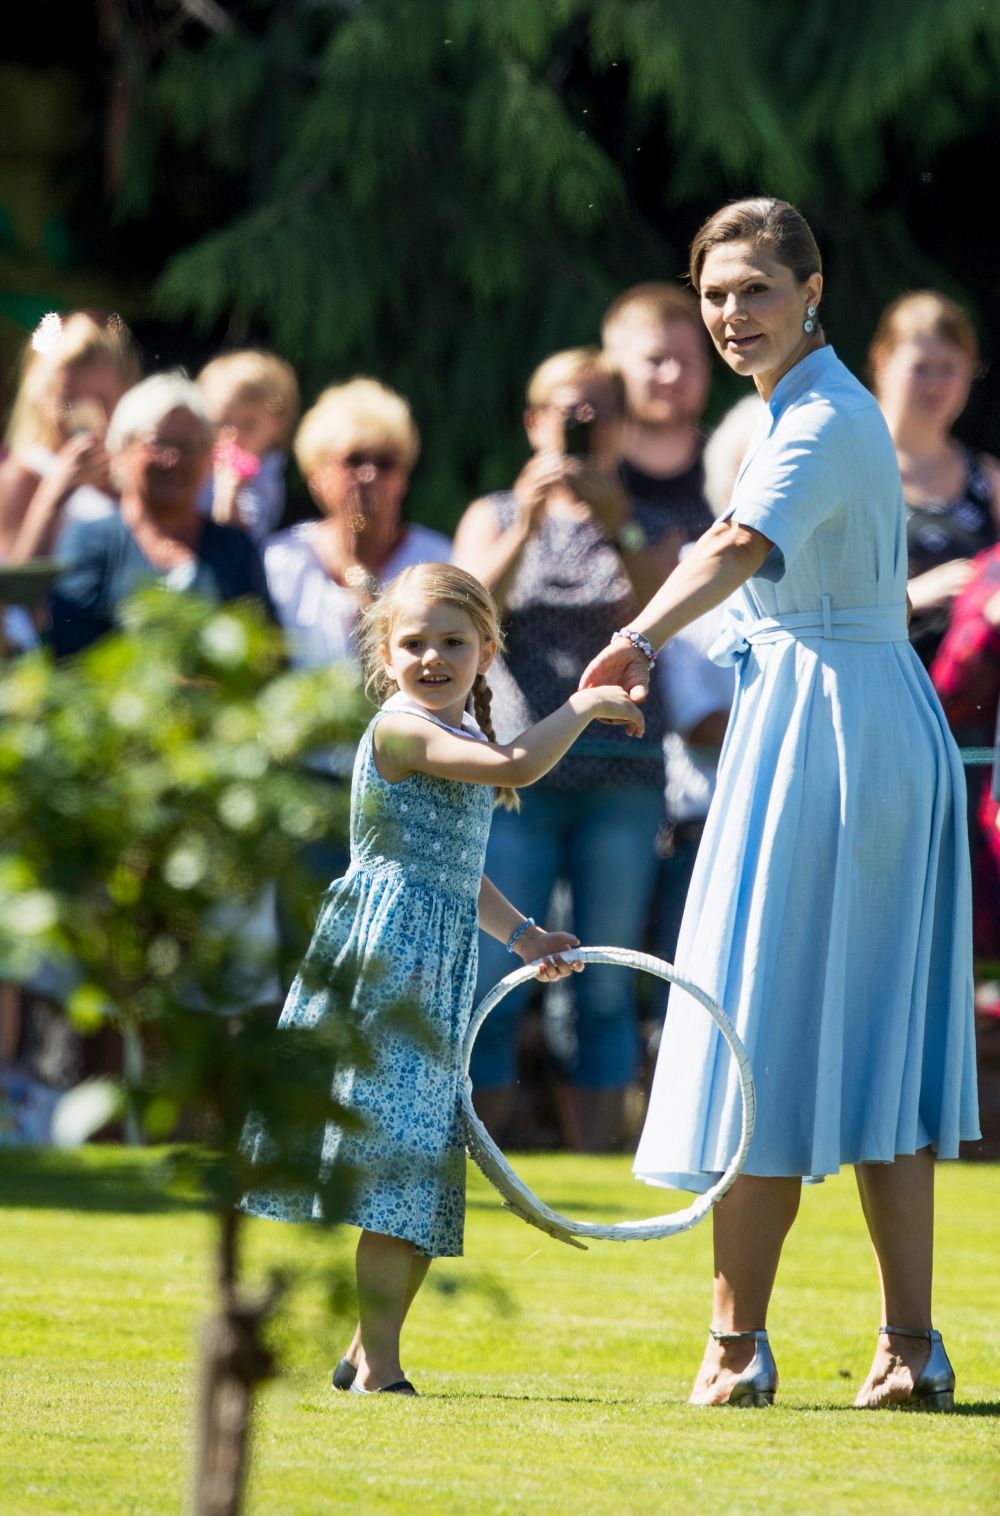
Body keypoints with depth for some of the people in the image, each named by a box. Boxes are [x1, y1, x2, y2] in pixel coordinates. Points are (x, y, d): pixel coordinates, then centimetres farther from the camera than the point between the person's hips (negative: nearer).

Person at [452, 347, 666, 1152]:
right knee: (495, 977, -6)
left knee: (605, 985, 0)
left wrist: (617, 531, -17)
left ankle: (597, 1155, 4)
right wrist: (525, 528, -14)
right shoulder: (495, 517, 15)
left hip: (621, 775, 1)